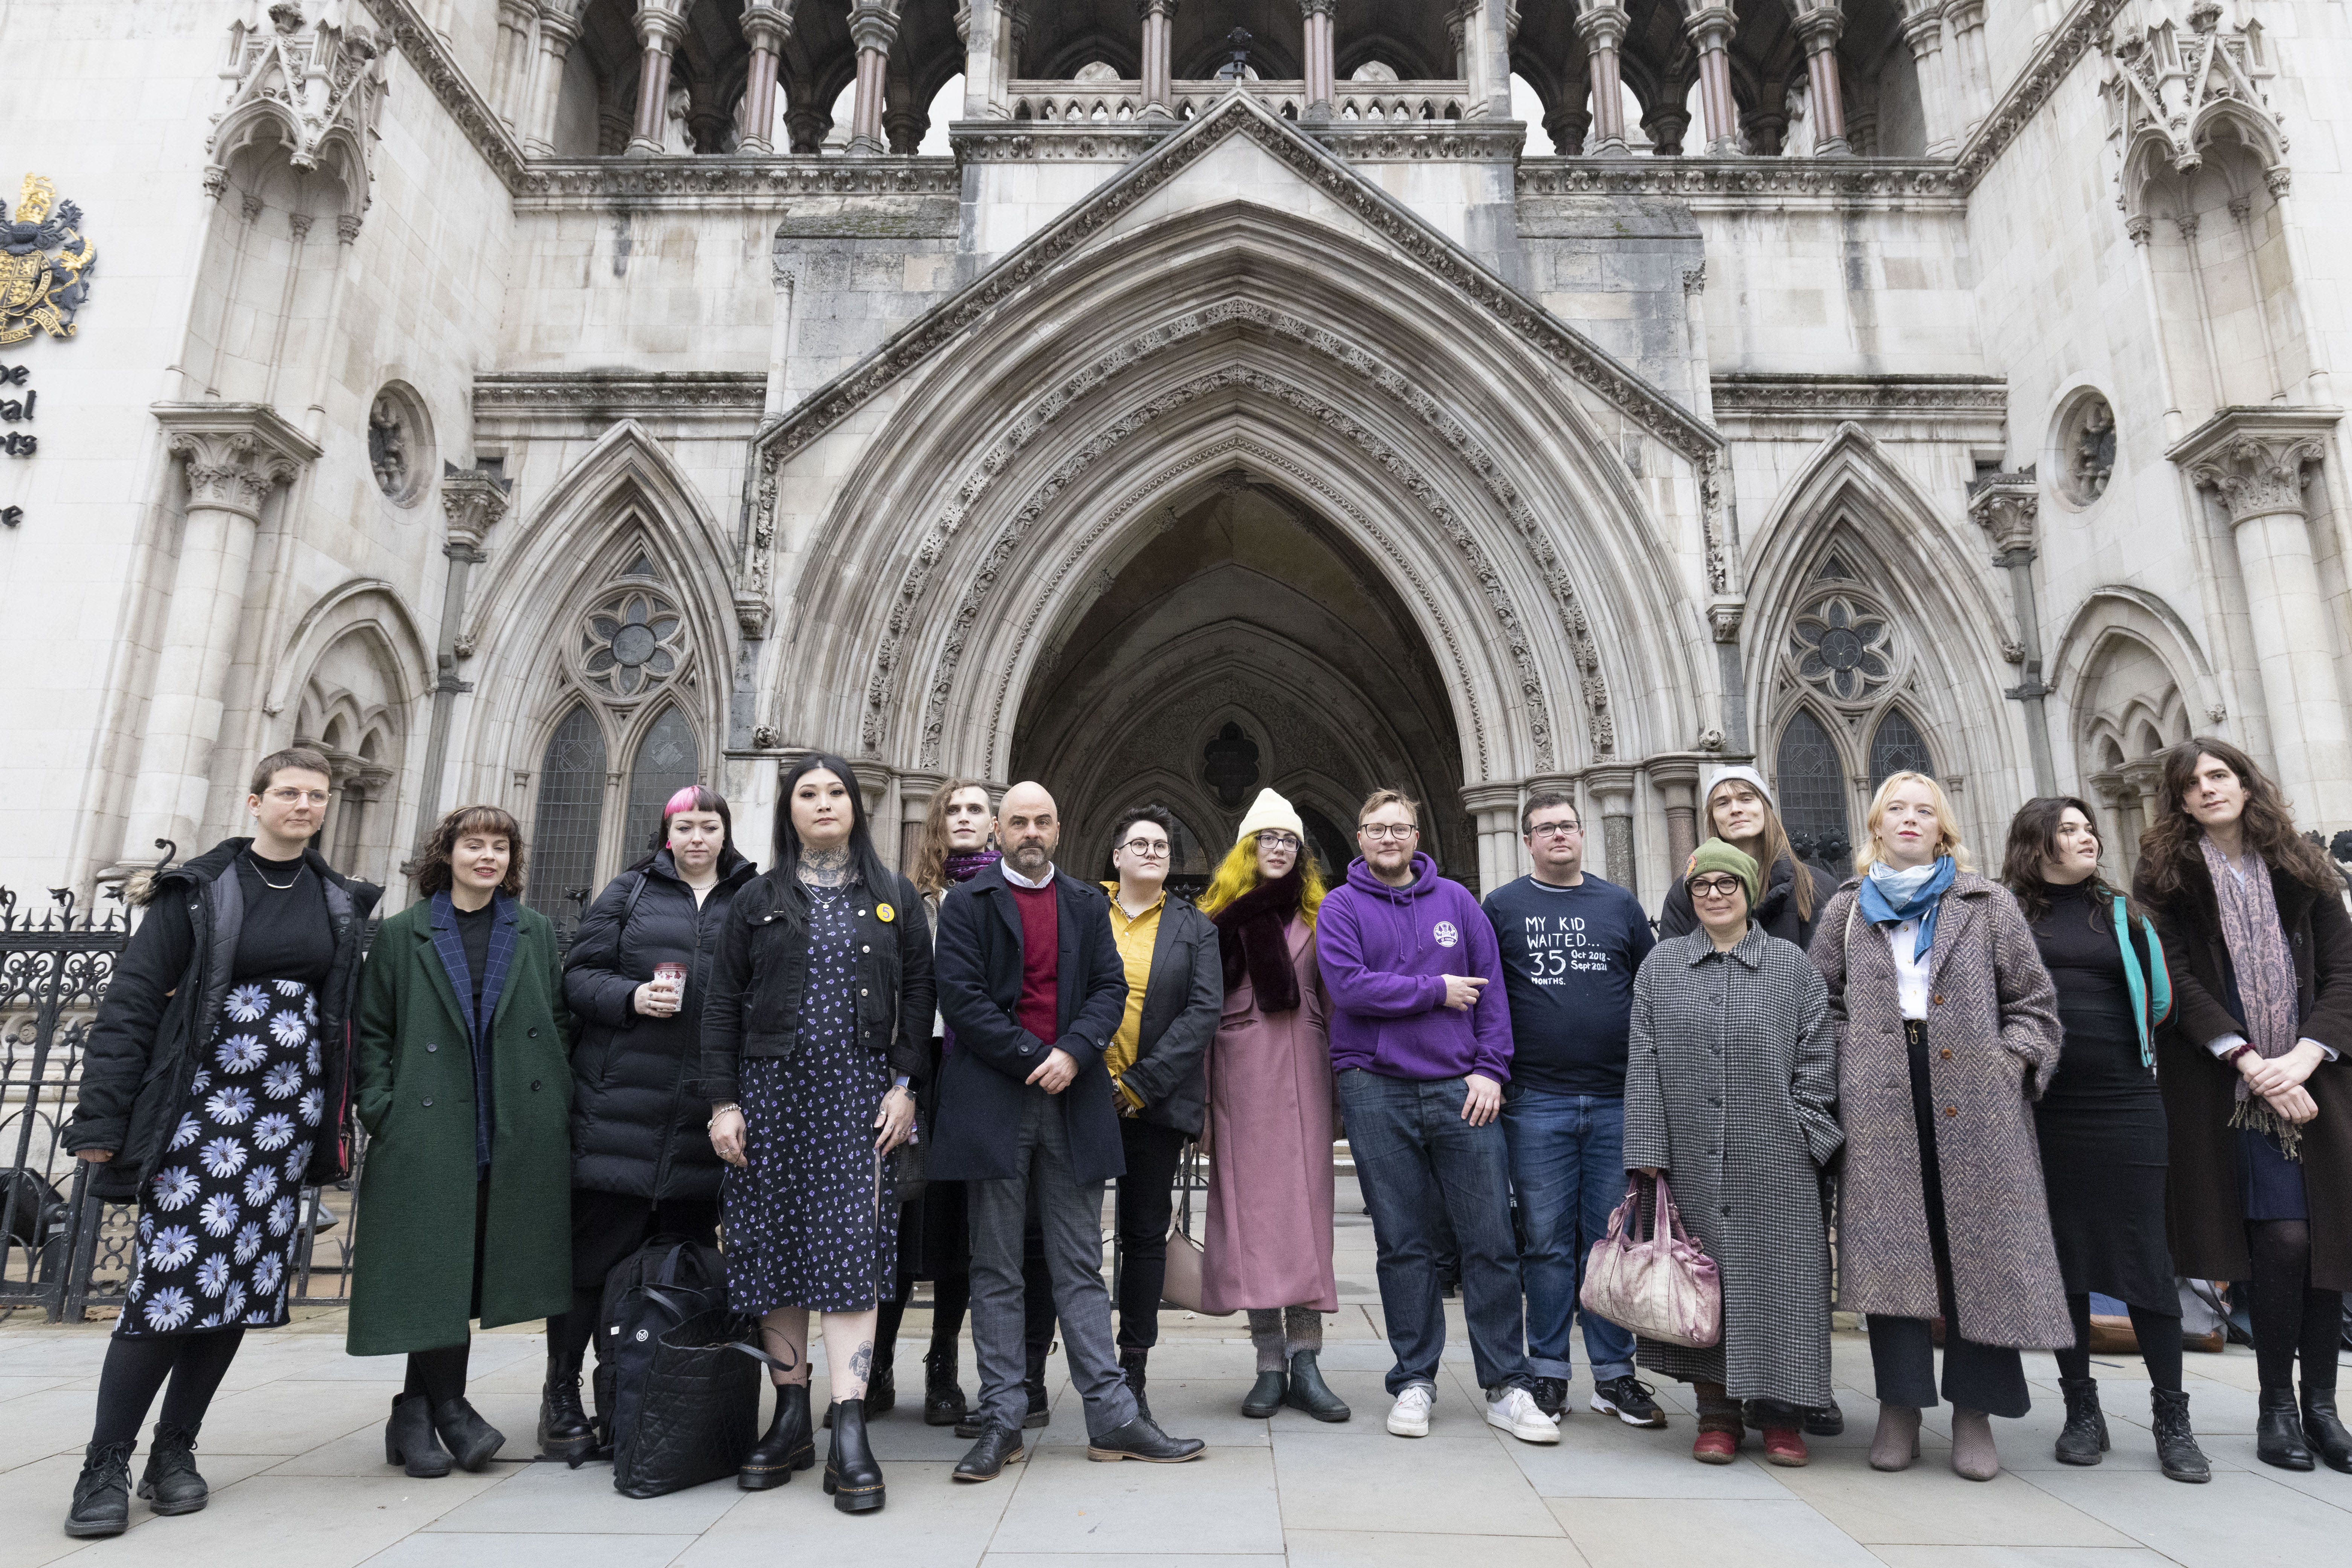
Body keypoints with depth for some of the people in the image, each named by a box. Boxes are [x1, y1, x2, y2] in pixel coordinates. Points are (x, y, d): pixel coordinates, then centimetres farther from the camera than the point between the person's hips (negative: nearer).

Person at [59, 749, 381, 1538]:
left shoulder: (340, 902, 9)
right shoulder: (200, 888, -1)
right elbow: (132, 1000, -4)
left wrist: (339, 1117, 5)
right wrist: (103, 1117, -10)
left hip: (287, 1110, 3)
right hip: (202, 1101, -3)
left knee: (243, 1281, 5)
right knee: (169, 1279, -7)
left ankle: (174, 1453, 19)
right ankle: (105, 1467, 7)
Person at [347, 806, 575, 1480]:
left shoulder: (537, 933, 11)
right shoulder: (401, 936, 7)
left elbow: (560, 1026, 11)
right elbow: (372, 1032, 5)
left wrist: (557, 1108, 3)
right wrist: (380, 1113, -6)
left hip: (517, 1138, 2)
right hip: (428, 1134, -2)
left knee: (470, 1276, 5)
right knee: (435, 1272, -2)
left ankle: (415, 1417, 18)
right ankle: (450, 1409, 13)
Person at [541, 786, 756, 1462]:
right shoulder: (629, 893, 8)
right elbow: (577, 976, 5)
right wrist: (631, 997, -13)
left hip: (705, 1114, 2)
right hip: (621, 1103, -1)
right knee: (595, 1247, 3)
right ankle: (562, 1394, 20)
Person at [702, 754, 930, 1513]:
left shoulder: (894, 896, 9)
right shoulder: (757, 901, 9)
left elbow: (918, 994, 5)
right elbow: (723, 1006, 7)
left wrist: (904, 1086, -4)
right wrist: (722, 1102, -1)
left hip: (860, 1093, -1)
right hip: (772, 1088, 2)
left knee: (852, 1248, -7)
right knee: (775, 1243, 4)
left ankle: (848, 1434, -6)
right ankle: (790, 1419, 17)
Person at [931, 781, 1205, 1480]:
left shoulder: (1086, 904, 14)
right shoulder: (967, 904, 3)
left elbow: (1111, 988, 6)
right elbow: (961, 996, -6)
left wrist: (1072, 1054, -11)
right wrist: (1033, 1058, -11)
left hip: (1072, 1100, 3)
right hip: (993, 1100, -3)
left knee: (1081, 1267, 8)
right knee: (996, 1271, 6)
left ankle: (1112, 1417, 13)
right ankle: (1001, 1422, 14)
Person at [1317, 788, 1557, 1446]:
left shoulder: (1455, 900, 12)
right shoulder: (1342, 908, 4)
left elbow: (1490, 987, 8)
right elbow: (1347, 985, -12)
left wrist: (1490, 1068, -2)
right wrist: (1436, 990, -8)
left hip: (1460, 1088, 2)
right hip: (1377, 1092, -1)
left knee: (1491, 1240, 2)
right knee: (1403, 1243, 6)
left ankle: (1506, 1388, 14)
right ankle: (1414, 1382, 19)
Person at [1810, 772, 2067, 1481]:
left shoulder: (1989, 904, 11)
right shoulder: (1846, 910, 13)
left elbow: (2033, 1004, 10)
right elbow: (1826, 1005, 14)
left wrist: (2010, 1065, -4)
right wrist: (1852, 1071, 1)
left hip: (1974, 1101, 0)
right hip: (1879, 1103, 0)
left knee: (1978, 1246, 0)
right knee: (1890, 1246, 0)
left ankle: (1973, 1414, 12)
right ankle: (1900, 1409, 9)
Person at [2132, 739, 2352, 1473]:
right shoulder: (2165, 877, 2)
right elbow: (2177, 982, -5)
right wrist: (2251, 1064, -15)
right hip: (2224, 1083, -3)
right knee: (2281, 1237, -9)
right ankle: (2276, 1405, 6)